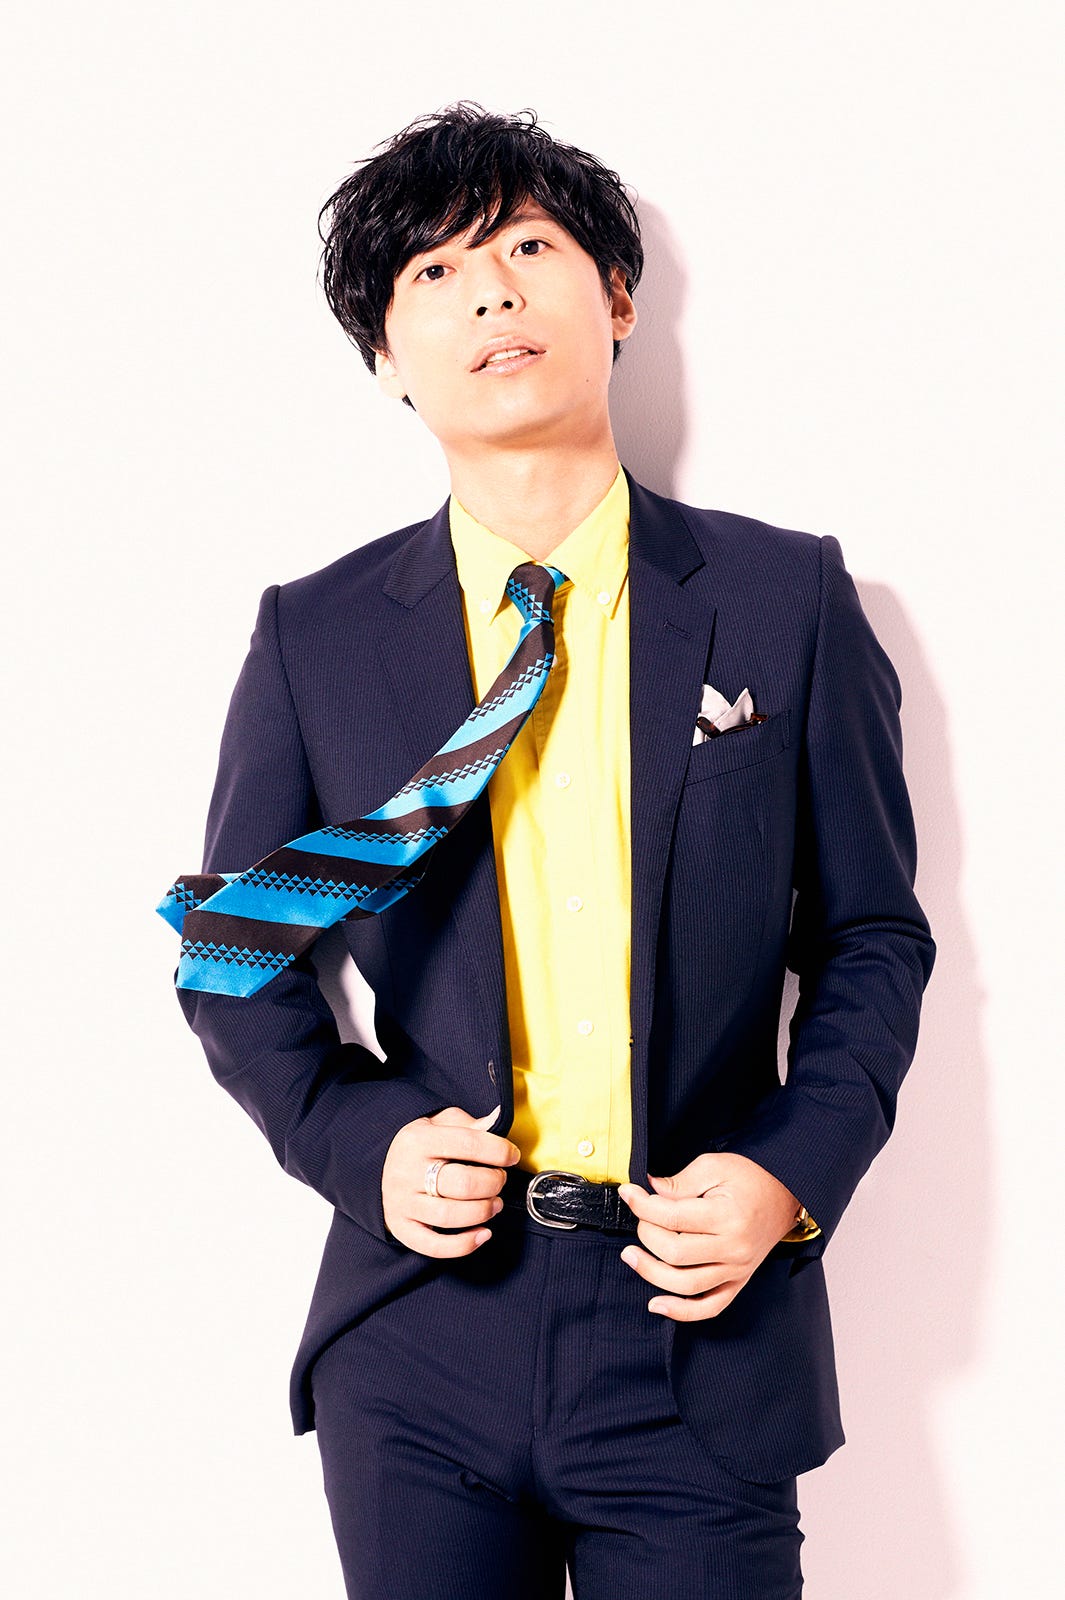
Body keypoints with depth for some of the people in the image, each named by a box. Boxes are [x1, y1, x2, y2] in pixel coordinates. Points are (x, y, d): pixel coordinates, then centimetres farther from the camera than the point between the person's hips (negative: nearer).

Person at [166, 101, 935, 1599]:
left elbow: (874, 935, 5)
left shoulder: (787, 595, 0)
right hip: (416, 1358, 1)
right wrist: (357, 1138, -7)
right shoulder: (315, 634, 2)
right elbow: (238, 962, 9)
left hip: (704, 1331, 0)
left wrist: (794, 1171, -9)